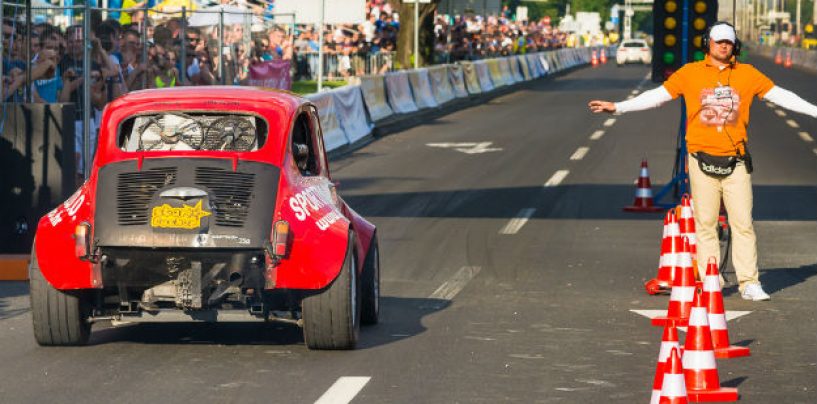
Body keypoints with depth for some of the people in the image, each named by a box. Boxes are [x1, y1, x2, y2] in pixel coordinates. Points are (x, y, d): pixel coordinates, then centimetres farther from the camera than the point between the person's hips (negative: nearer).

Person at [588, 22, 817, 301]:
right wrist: (617, 108, -1)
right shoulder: (691, 73, 5)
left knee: (743, 223, -2)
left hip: (736, 161, 1)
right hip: (703, 160, -1)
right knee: (705, 223, 2)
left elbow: (779, 95, 10)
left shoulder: (748, 74, 9)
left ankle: (749, 284, 2)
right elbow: (658, 95, 5)